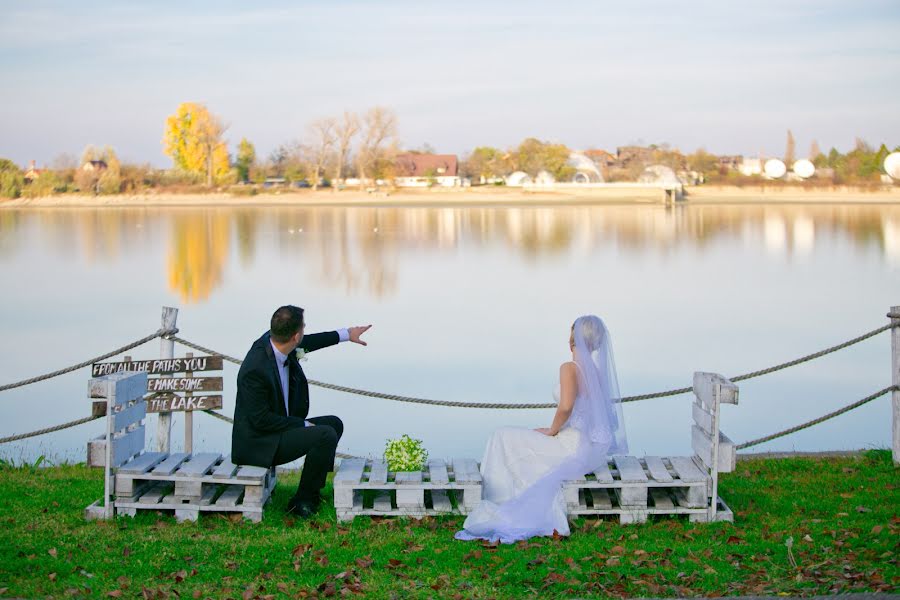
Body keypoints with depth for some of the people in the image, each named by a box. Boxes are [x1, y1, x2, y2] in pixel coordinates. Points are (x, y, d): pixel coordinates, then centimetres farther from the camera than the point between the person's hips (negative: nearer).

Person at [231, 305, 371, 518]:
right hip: (258, 443, -10)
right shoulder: (255, 369, -30)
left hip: (280, 427, 10)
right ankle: (302, 501, -6)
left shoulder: (272, 340, -5)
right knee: (326, 435, -22)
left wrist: (346, 334, 26)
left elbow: (305, 344, 20)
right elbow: (261, 420, -24)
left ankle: (312, 493, 17)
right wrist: (303, 425, -15)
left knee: (334, 423, 16)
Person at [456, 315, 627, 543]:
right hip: (597, 449, 9)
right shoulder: (599, 368, 11)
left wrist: (552, 431, -9)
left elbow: (565, 406, -28)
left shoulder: (569, 368, -15)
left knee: (505, 438, 6)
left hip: (576, 447, -9)